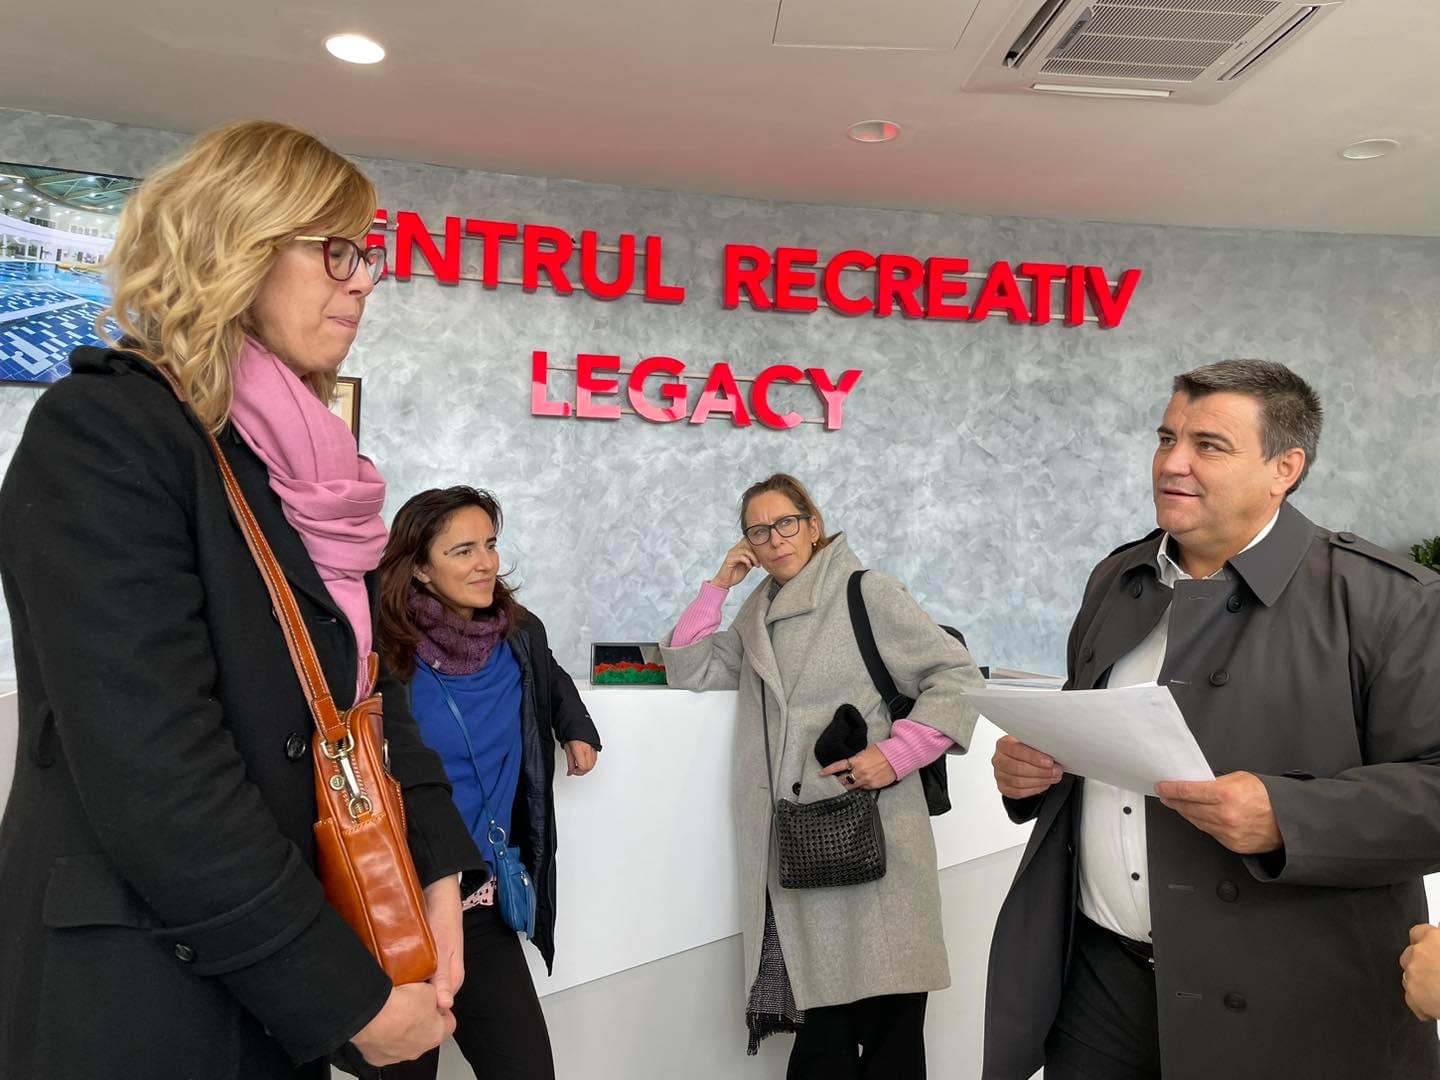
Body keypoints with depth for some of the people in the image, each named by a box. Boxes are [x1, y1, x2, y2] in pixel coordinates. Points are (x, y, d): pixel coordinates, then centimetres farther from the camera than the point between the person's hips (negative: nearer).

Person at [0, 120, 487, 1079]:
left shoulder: (304, 462, 7)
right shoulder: (102, 433, -17)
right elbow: (153, 775, -24)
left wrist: (436, 872, -5)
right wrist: (350, 996, -19)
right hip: (140, 994, -7)